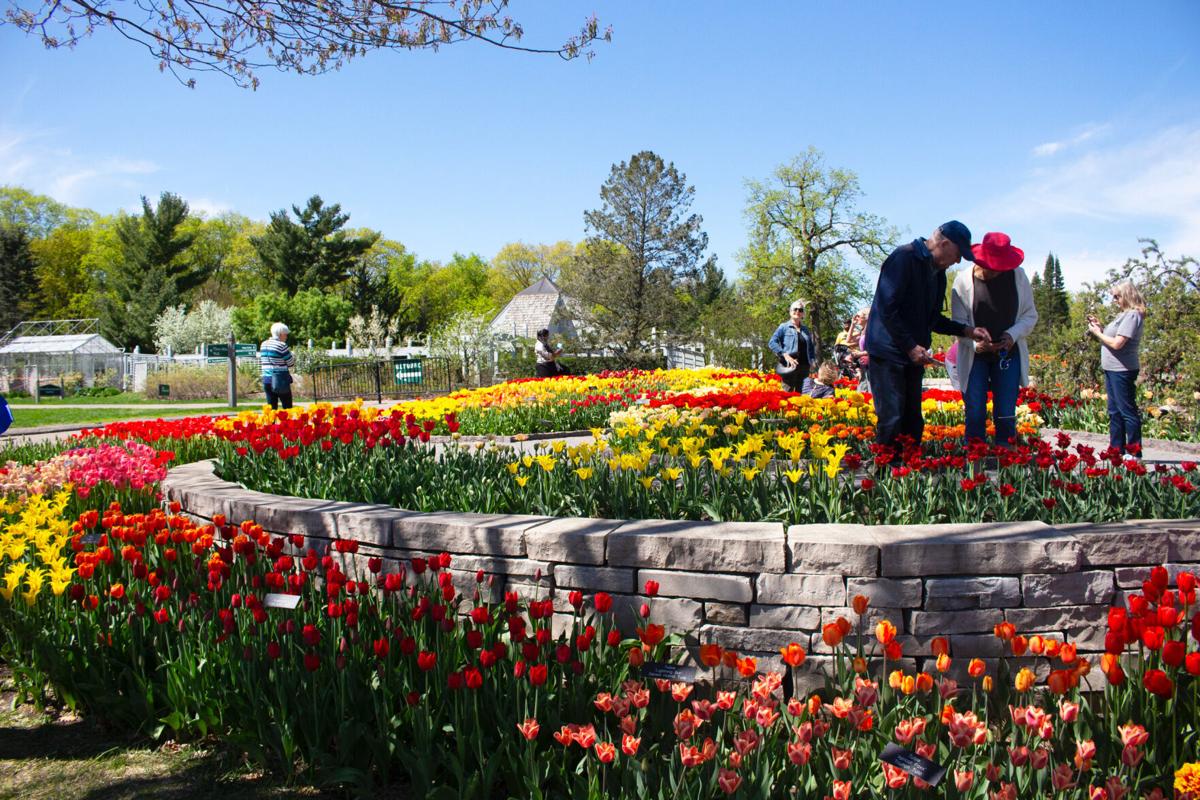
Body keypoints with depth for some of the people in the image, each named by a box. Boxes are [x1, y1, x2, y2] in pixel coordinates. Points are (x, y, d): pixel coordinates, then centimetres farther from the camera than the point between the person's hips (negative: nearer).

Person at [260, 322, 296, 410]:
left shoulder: (263, 345, 10)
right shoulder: (281, 345, -10)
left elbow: (260, 361, 18)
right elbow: (291, 363, -6)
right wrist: (293, 355, 14)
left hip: (267, 380, 6)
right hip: (280, 380, -6)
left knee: (271, 407, 7)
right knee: (287, 407, 1)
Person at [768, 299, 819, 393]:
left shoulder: (806, 330, 20)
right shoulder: (784, 327, 4)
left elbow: (811, 348, 26)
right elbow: (772, 343, -6)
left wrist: (813, 360, 7)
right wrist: (785, 355, -16)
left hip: (804, 367, 5)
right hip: (789, 366, -5)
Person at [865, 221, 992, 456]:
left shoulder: (937, 273, 15)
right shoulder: (904, 258, -13)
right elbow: (887, 308, -20)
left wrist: (966, 330, 10)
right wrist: (911, 346, -21)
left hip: (914, 356, 9)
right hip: (888, 352, -9)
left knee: (913, 420, 9)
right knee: (891, 418, -11)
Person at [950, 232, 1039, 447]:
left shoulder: (1018, 276, 0)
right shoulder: (964, 280, -6)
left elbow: (1030, 316, 5)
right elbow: (959, 322, -5)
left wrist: (1012, 335, -14)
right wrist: (975, 342, -23)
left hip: (1008, 354, 1)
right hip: (974, 356, -1)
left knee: (1006, 415, -1)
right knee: (975, 415, -2)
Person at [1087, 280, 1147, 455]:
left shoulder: (1132, 315, -14)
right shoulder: (1124, 315, 16)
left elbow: (1117, 343, -20)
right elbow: (1110, 339, 14)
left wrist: (1097, 333, -8)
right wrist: (1098, 327, 4)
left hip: (1122, 370, -10)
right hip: (1112, 369, 10)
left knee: (1127, 411, -5)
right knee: (1114, 411, 14)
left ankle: (1134, 452, 0)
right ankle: (1117, 449, 20)